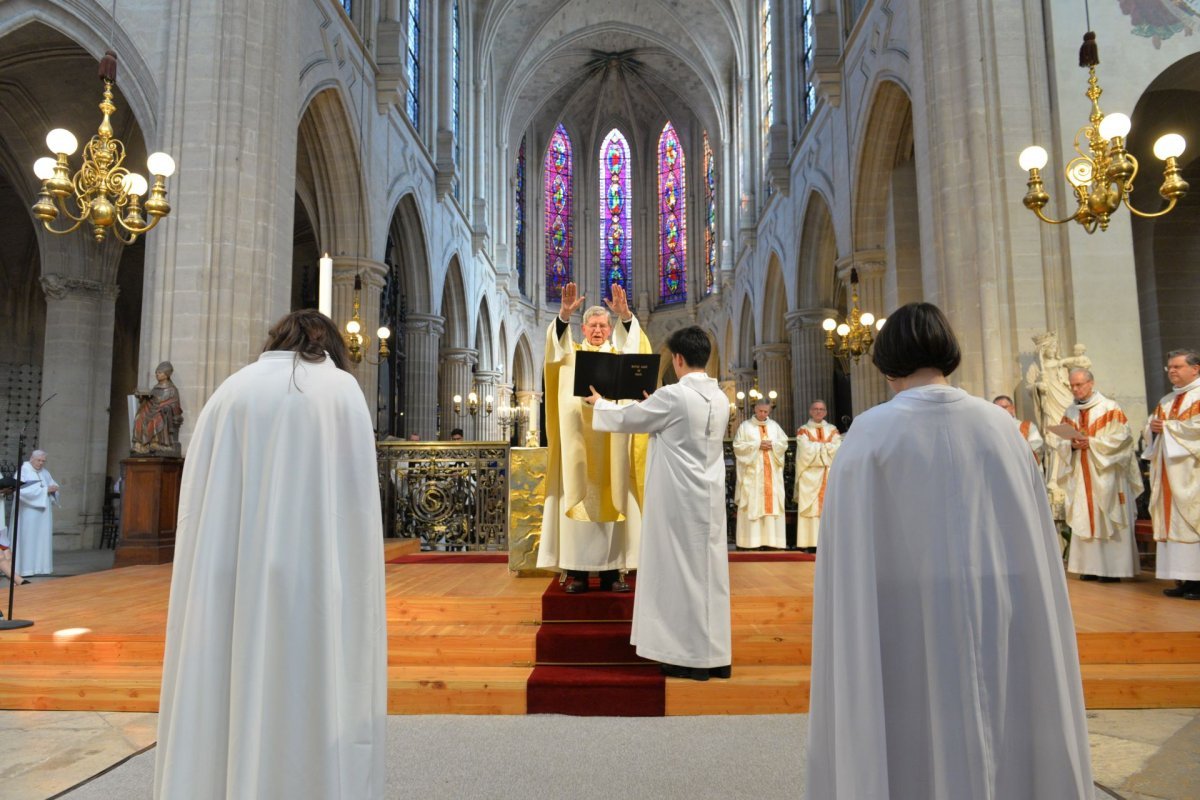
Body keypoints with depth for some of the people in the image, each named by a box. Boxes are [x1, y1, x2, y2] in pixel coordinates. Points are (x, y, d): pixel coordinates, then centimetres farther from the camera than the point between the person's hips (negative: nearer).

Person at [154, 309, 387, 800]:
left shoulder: (231, 390, 14)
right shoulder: (342, 389, 5)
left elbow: (196, 506, 9)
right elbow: (356, 504, -2)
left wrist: (207, 589, 13)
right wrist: (355, 598, 0)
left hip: (227, 584, 3)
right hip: (312, 581, -3)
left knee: (225, 705, 8)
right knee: (312, 708, 1)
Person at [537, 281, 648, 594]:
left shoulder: (619, 355, 14)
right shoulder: (571, 354, 12)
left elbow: (635, 345, -7)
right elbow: (556, 344, -9)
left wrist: (626, 315, -24)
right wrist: (564, 314, -27)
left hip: (611, 442, 1)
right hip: (577, 439, -1)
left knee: (611, 500, 1)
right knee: (576, 500, -3)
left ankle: (611, 571, 6)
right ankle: (577, 571, 1)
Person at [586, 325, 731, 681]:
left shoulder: (673, 395, -15)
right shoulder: (719, 398, 7)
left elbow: (628, 419, -1)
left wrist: (600, 403, 18)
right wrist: (656, 406, 38)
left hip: (680, 499, -7)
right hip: (710, 499, 7)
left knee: (681, 573, 1)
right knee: (710, 572, 11)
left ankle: (691, 658, 8)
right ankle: (716, 656, 18)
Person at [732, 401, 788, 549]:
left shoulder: (775, 426, 14)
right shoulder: (745, 426, 4)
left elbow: (784, 443, 9)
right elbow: (738, 445, -5)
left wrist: (772, 445, -10)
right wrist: (757, 445, -13)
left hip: (771, 472, 3)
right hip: (752, 472, -3)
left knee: (773, 502, -1)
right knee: (752, 503, -7)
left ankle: (771, 539, 2)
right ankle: (752, 539, -6)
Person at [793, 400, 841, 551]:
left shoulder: (833, 430, 14)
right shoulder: (803, 430, 6)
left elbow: (837, 450, -2)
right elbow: (806, 451, -10)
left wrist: (816, 446, -4)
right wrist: (826, 446, 0)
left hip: (830, 476, 3)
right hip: (810, 476, -3)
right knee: (811, 508, -8)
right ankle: (812, 544, -10)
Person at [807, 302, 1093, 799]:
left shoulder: (870, 432, -10)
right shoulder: (1000, 425, 1)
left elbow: (851, 556, -10)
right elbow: (1034, 542, 5)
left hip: (909, 628, -3)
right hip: (1003, 625, 4)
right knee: (1003, 750, 17)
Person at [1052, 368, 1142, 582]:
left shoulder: (1110, 409, -3)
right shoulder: (1069, 413, 11)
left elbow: (1122, 437, -10)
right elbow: (1059, 441, 8)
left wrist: (1091, 442, -17)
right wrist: (1072, 444, -12)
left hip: (1105, 475, -5)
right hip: (1081, 476, 5)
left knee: (1108, 519, -3)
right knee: (1084, 520, 3)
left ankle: (1113, 568, 2)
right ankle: (1091, 566, 8)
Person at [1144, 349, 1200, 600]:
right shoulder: (1166, 401, 21)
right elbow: (1150, 431, 20)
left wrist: (1167, 426, -7)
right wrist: (1152, 427, -1)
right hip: (1169, 473, 7)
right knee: (1172, 520, 2)